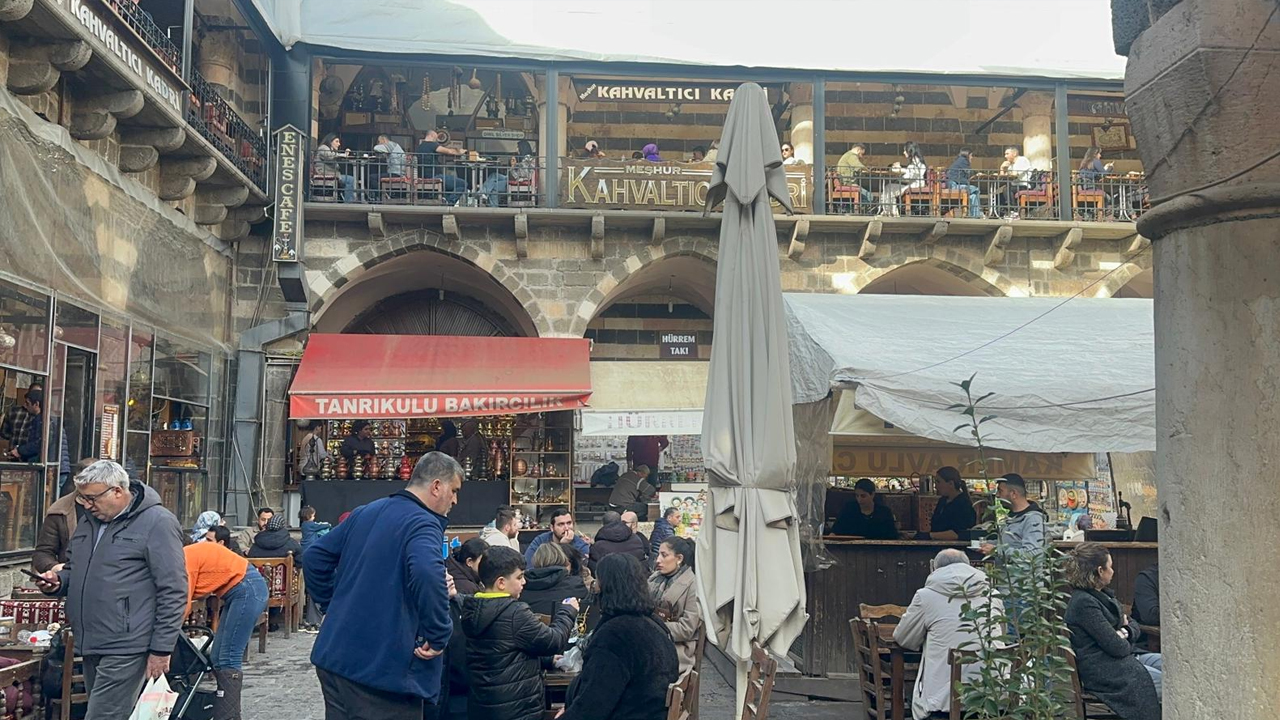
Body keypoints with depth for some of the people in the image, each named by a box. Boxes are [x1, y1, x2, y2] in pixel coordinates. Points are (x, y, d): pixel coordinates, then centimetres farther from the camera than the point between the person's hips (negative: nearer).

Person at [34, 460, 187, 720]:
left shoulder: (157, 523, -11)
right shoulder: (89, 519, 13)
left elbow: (173, 592, -14)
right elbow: (74, 569, 27)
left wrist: (161, 650, -15)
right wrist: (58, 581, 3)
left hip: (125, 650, -8)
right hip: (91, 645, 8)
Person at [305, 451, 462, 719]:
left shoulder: (364, 513, 14)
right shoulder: (423, 524, -14)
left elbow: (315, 558, 18)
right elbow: (426, 573, -34)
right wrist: (440, 634, -23)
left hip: (333, 657, 8)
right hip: (384, 670, -8)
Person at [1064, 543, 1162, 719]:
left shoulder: (1103, 594, 13)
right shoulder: (1084, 602, -19)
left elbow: (1134, 625, 18)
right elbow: (1116, 646, -20)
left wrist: (1126, 632, -6)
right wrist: (1127, 643, 3)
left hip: (1126, 657, 10)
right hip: (1102, 670, -10)